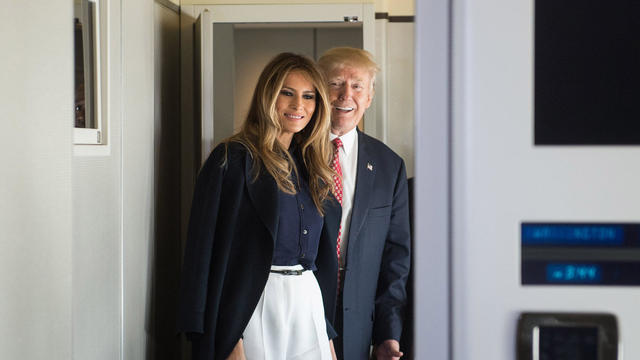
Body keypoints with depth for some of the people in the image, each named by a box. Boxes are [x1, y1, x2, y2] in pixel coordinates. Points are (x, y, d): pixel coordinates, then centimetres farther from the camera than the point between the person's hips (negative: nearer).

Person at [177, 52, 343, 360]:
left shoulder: (311, 168, 14)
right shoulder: (233, 159, -7)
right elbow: (209, 249, -12)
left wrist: (328, 334, 12)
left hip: (309, 302, 6)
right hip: (252, 308, -6)